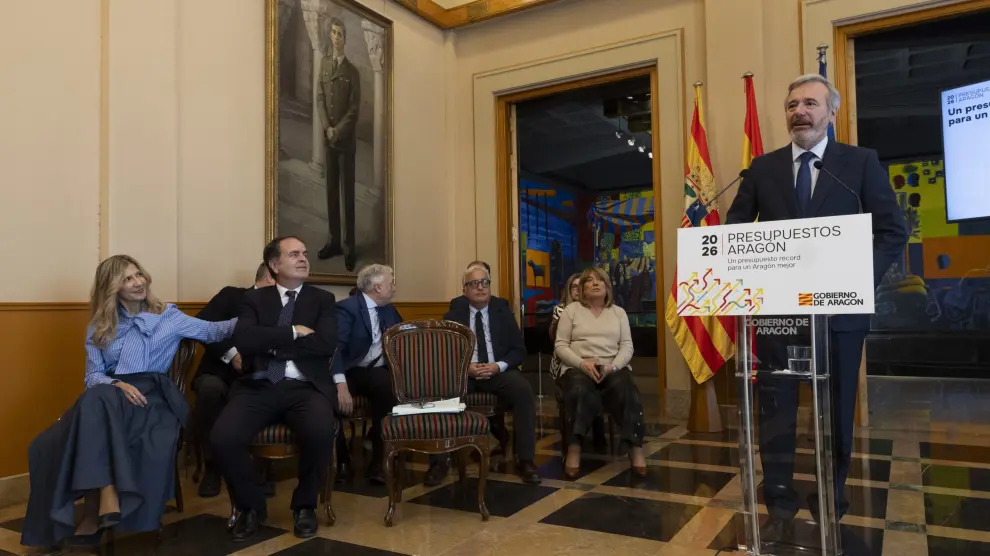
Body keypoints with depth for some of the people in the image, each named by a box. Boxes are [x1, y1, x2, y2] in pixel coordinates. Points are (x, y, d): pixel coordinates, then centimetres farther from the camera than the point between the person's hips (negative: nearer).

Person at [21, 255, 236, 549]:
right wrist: (116, 385, -14)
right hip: (107, 397, 2)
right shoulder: (98, 328, 15)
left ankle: (100, 503, -30)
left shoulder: (167, 316, 11)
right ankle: (106, 499, -39)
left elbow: (212, 331, 1)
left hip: (151, 395, -2)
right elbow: (93, 376, 8)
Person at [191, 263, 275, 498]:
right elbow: (200, 325, -12)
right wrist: (230, 353, -22)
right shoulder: (232, 296, 3)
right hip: (222, 373, -2)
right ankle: (212, 465, -16)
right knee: (211, 388, -37)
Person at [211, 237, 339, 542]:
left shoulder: (322, 299, 13)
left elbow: (327, 344, -5)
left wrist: (272, 342, -4)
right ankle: (251, 506, 4)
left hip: (305, 387, -1)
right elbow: (244, 340, -6)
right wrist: (293, 332, -7)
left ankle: (305, 505, -1)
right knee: (222, 438, -26)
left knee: (320, 433, -33)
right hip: (259, 386, 1)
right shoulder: (255, 298, 14)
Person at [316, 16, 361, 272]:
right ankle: (334, 241, 17)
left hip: (346, 140, -5)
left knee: (347, 193, -2)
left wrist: (338, 131, -14)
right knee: (331, 190, 8)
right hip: (328, 138, 5)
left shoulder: (352, 71, -4)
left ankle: (349, 246, 2)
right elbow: (320, 99, 8)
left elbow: (354, 109, -7)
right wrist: (326, 128, -6)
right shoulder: (324, 64, 11)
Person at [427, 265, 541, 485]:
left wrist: (499, 366, -13)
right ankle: (439, 460, -19)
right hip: (463, 373, 0)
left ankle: (525, 460, -19)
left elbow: (519, 351, 7)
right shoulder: (452, 318, 12)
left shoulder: (504, 314, 14)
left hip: (499, 372, 1)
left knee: (524, 391, -31)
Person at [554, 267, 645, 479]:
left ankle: (635, 448, -31)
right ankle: (574, 449, -33)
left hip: (613, 367, 2)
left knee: (625, 389, -33)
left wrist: (612, 367, -13)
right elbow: (560, 346, 3)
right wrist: (583, 363, -15)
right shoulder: (571, 310, 11)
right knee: (581, 391, -37)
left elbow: (627, 346, 8)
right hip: (578, 367, -2)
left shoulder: (618, 312, 17)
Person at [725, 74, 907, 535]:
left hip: (838, 306, -1)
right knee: (776, 407, 5)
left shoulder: (861, 162, 2)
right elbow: (734, 229, 7)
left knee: (835, 409, 12)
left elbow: (893, 230, -1)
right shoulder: (763, 167, 6)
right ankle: (780, 502, 17)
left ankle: (831, 504, 30)